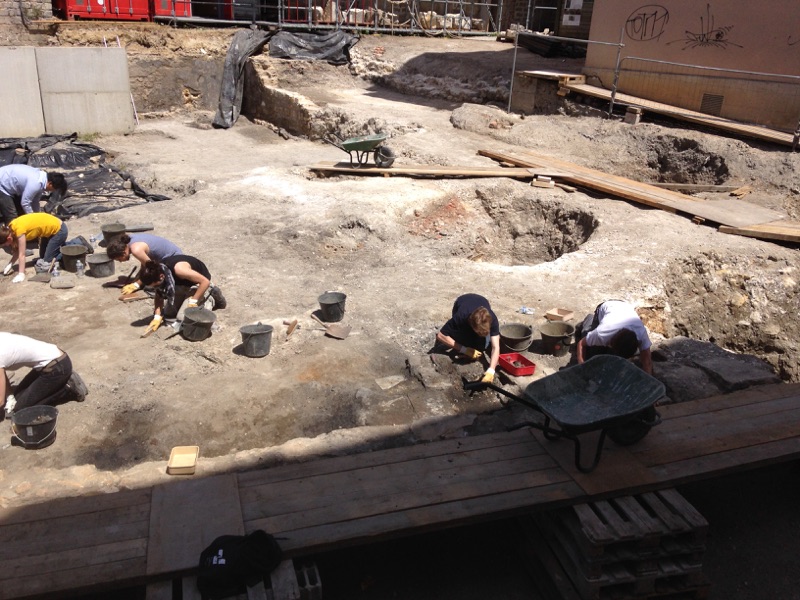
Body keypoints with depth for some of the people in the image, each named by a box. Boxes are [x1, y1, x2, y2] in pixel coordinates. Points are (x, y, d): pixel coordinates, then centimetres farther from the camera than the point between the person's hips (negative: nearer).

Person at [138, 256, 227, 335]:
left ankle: (212, 297, 3)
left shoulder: (178, 269, -41)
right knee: (168, 313, 7)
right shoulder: (157, 270, -22)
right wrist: (157, 316, -19)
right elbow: (159, 294, -10)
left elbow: (205, 281, -35)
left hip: (197, 282, -7)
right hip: (182, 283, 7)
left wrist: (193, 301, -29)